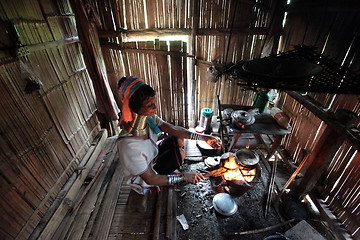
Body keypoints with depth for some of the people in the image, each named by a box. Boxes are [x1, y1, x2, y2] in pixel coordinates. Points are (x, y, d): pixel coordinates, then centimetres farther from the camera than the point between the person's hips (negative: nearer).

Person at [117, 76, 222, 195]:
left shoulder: (148, 117, -21)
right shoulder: (128, 145, -40)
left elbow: (174, 129, -12)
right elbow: (150, 179, -29)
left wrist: (203, 137, -17)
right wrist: (183, 176, -25)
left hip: (151, 159, 6)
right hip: (144, 182, -6)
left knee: (178, 139, -1)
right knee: (179, 153, -20)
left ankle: (172, 170, 19)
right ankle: (177, 174, 13)